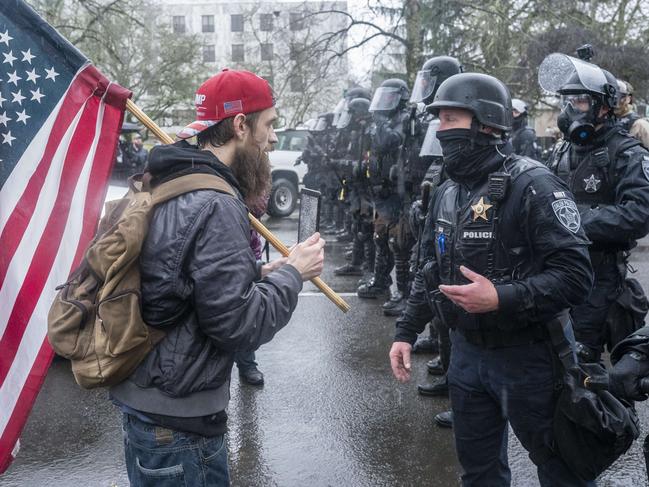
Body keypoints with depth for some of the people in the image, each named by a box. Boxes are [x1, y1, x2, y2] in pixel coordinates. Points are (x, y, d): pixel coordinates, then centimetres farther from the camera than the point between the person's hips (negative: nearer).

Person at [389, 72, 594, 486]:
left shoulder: (533, 186, -17)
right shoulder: (448, 192, 7)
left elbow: (575, 274, -23)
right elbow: (432, 270, 15)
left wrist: (500, 299, -30)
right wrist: (406, 332, 9)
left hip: (526, 355, -7)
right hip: (467, 351, 7)